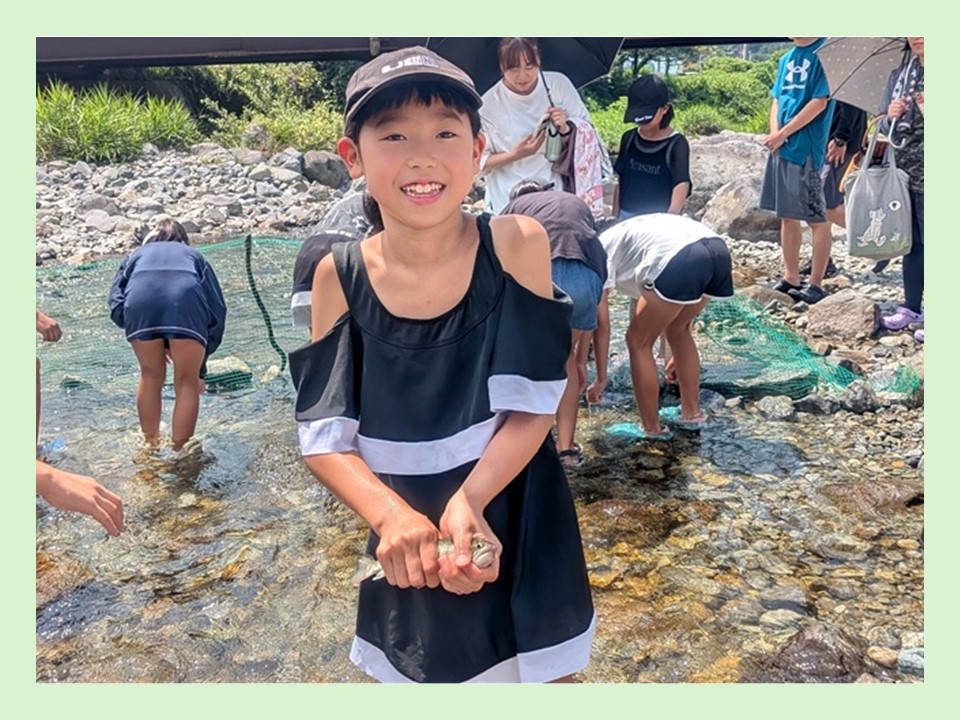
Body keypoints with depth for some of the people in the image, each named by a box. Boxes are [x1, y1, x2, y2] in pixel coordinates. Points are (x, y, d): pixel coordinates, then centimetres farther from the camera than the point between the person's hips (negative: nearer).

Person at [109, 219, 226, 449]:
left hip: (140, 302, 1)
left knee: (151, 377, 23)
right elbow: (217, 310, 26)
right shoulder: (194, 257, 38)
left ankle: (151, 446, 34)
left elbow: (116, 307, 20)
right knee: (187, 382, 14)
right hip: (187, 302, -1)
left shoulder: (136, 255, 38)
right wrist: (200, 368, 30)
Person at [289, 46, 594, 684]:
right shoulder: (340, 276, -11)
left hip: (523, 543, -1)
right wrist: (390, 515, -25)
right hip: (412, 554, 1)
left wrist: (467, 501, -27)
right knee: (420, 669, 23)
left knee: (544, 675, 19)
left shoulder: (516, 244, -15)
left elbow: (534, 405, -14)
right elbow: (324, 436, -9)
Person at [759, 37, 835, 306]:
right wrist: (774, 133, -5)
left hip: (807, 149, -7)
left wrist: (783, 134, -12)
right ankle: (790, 278, 21)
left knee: (817, 219, 1)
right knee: (787, 216, 12)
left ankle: (816, 284, 6)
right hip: (781, 148, 7)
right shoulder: (786, 59, 14)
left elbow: (819, 102, -13)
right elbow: (777, 100, 13)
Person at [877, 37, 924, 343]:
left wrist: (925, 110, -23)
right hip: (903, 171, 6)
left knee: (926, 242, -2)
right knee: (910, 241, 14)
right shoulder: (899, 74, 12)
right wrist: (890, 116, -5)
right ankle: (912, 307, 24)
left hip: (925, 175, -6)